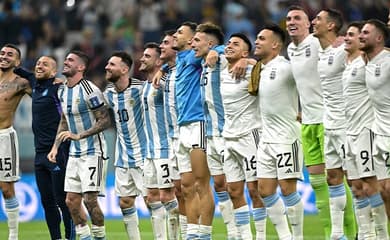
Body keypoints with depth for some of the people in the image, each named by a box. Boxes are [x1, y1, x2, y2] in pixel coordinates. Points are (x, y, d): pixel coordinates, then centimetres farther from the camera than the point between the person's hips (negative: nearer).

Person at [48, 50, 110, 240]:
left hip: (93, 152, -8)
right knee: (71, 201, 4)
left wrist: (79, 135, -22)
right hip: (74, 153, 8)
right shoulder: (63, 92, 11)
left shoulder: (89, 90, -15)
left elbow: (105, 121, -16)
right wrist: (55, 147, 14)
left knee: (90, 199, -13)